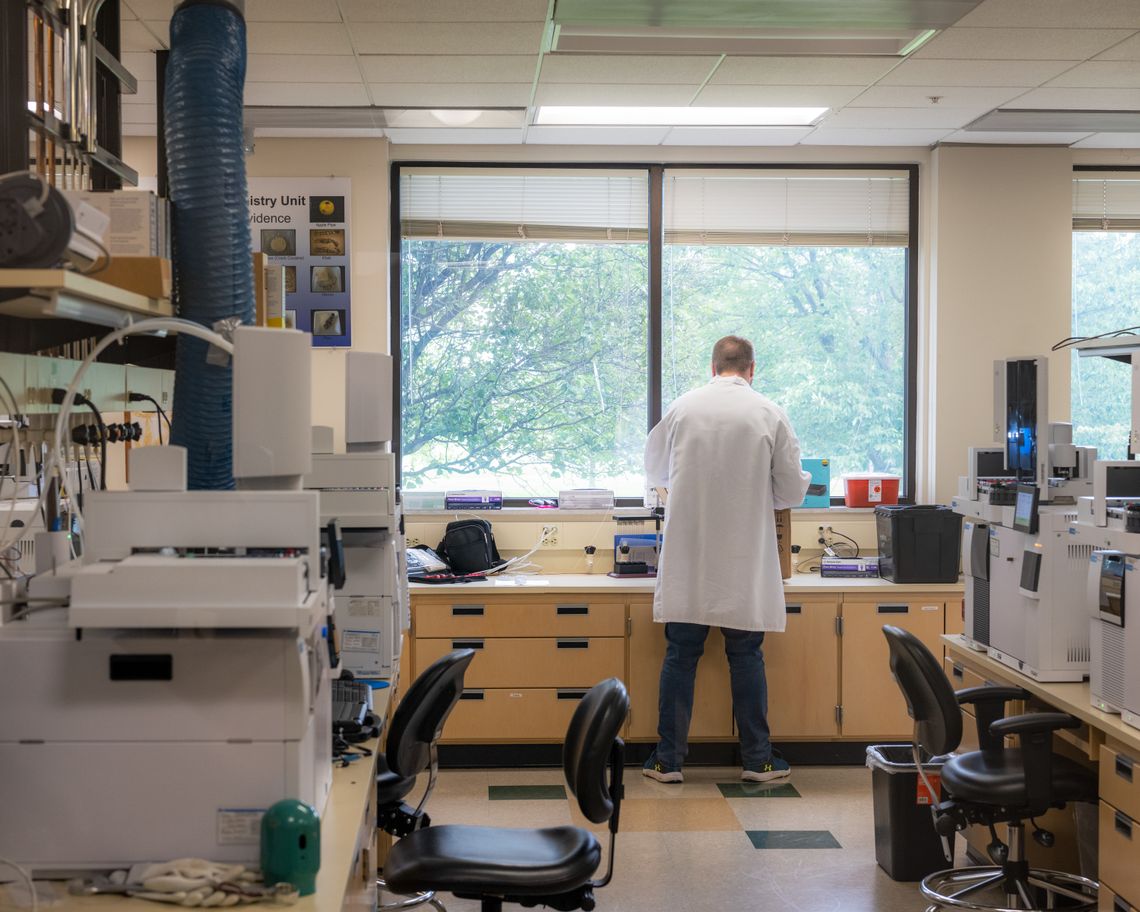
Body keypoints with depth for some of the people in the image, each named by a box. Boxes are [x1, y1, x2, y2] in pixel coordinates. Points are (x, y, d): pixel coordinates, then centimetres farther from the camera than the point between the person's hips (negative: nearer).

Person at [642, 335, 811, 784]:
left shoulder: (682, 408, 0)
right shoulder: (771, 414, -4)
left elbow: (654, 471, 15)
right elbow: (791, 493, -1)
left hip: (687, 558, 1)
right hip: (745, 561, -1)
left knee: (680, 656, 6)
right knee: (746, 657, 9)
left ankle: (668, 760, 10)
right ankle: (757, 759, 15)